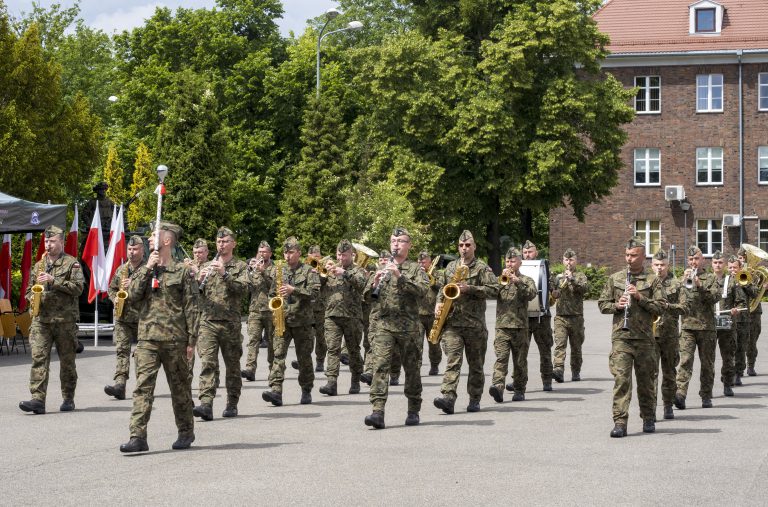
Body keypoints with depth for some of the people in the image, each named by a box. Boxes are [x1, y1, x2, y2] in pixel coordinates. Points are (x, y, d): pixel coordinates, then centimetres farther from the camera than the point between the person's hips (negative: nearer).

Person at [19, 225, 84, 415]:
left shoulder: (72, 263, 2)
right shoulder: (39, 265, 17)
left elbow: (78, 287, -11)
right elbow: (29, 289, 24)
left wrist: (53, 281, -17)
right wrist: (32, 296, 0)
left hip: (65, 320, -3)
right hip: (41, 319, 3)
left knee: (67, 361, 4)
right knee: (38, 358, -10)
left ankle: (68, 399, 15)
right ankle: (38, 399, -16)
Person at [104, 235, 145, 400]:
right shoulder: (121, 269, 14)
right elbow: (111, 288, 24)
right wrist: (115, 299, 3)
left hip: (141, 317, -4)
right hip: (122, 317, 4)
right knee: (121, 350, -8)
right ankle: (120, 384, -17)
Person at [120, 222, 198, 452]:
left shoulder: (182, 271, 0)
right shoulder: (143, 270, 14)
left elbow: (191, 308, -2)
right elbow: (133, 294, -2)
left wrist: (191, 340, -6)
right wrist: (147, 268, -7)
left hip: (174, 339, -3)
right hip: (147, 338, 3)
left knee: (180, 388, 8)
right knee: (142, 387, -8)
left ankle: (186, 432, 23)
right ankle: (138, 437, -11)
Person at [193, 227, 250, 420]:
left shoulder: (240, 267, 6)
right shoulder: (207, 266, 16)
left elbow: (244, 289, -11)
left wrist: (225, 274, -21)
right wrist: (199, 281, -7)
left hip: (230, 323, -2)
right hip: (207, 321, 2)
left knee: (232, 365, 7)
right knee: (207, 363, -12)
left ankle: (232, 404, 18)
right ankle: (206, 404, -21)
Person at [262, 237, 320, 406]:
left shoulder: (308, 271, 0)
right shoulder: (279, 271, 13)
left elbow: (314, 292, -12)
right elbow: (272, 292, 22)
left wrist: (293, 290, -21)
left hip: (302, 321, -3)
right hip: (282, 320, 3)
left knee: (304, 357, 5)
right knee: (278, 354, -11)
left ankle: (306, 391, 18)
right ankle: (276, 391, -19)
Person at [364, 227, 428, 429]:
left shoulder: (415, 268, 6)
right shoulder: (382, 268, 16)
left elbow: (422, 290, -12)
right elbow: (368, 297, 12)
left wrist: (400, 276, -21)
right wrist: (374, 284, -10)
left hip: (409, 326, -2)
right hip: (384, 324, 2)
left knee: (412, 368, 6)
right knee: (380, 365, -12)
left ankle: (413, 411, 19)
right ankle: (377, 412, -20)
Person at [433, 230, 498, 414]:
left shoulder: (482, 268, 1)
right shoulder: (450, 267, 16)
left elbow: (493, 290, -9)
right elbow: (442, 287, 26)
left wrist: (469, 289, -16)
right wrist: (439, 303, 7)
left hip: (475, 323, -2)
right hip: (452, 322, 2)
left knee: (476, 363, 7)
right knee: (452, 360, -12)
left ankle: (475, 400, 17)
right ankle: (448, 397, -24)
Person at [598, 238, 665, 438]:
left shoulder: (652, 280, 5)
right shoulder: (614, 278, 11)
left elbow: (661, 307, -3)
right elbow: (602, 304, 12)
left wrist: (640, 297, -13)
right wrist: (616, 305, -8)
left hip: (644, 337, 0)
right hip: (621, 336, 0)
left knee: (646, 380, 9)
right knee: (621, 378, -11)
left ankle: (648, 419, 25)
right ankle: (620, 422, -13)